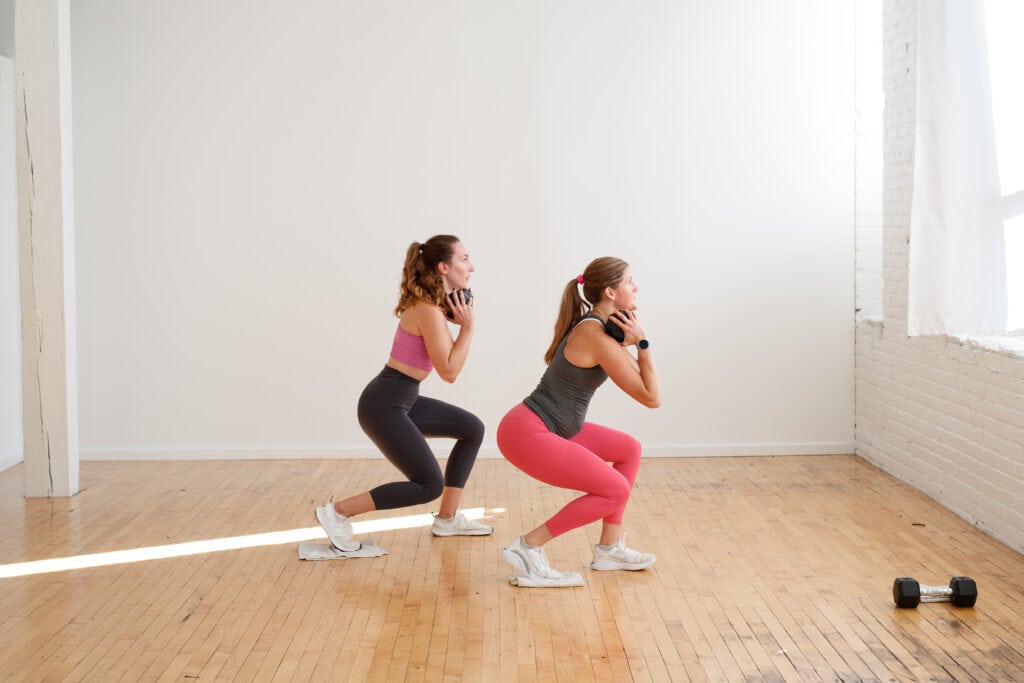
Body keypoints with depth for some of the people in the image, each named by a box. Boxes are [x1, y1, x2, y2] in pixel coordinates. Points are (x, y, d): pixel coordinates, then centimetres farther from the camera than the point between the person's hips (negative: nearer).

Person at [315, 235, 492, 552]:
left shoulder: (431, 304, 10)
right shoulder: (429, 310, -20)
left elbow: (446, 361, 16)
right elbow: (449, 372, -18)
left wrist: (457, 322, 4)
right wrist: (467, 327, -14)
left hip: (402, 399, 10)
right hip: (384, 405, -10)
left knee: (472, 428, 14)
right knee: (430, 485, -7)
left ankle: (447, 519, 21)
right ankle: (337, 512, 1)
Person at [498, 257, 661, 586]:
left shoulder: (596, 326, 10)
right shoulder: (597, 337, -20)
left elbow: (640, 379, 16)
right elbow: (652, 398, -16)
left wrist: (629, 342, 1)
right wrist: (642, 342, -13)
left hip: (548, 427, 10)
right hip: (527, 434, -10)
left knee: (629, 449, 15)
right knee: (615, 490, -9)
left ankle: (609, 548, 19)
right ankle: (529, 546, -4)